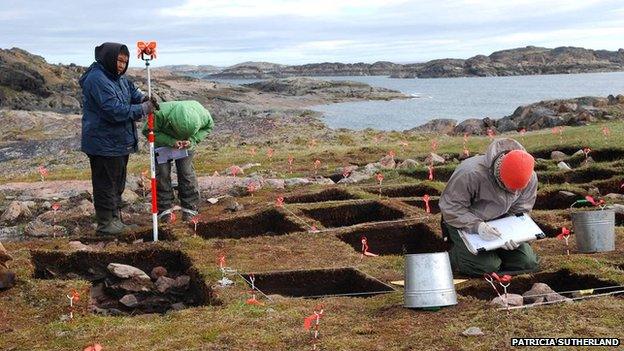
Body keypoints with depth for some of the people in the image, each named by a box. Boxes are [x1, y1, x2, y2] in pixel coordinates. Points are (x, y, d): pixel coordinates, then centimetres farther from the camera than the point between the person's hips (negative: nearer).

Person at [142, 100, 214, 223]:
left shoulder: (202, 114, -34)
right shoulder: (161, 114, -42)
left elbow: (209, 126, -11)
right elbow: (147, 130, -27)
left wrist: (192, 140, -28)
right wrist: (171, 142, -39)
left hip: (186, 145, 2)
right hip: (162, 142, -1)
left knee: (186, 173, 1)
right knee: (163, 174, -3)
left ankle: (190, 208, 13)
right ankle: (165, 209, 8)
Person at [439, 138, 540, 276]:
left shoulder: (530, 179, -17)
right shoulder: (471, 173, -35)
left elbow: (519, 212, -5)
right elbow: (450, 206, -27)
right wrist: (476, 226, -40)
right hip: (464, 221, -5)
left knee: (528, 263, -4)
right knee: (487, 266, -23)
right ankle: (455, 254, 7)